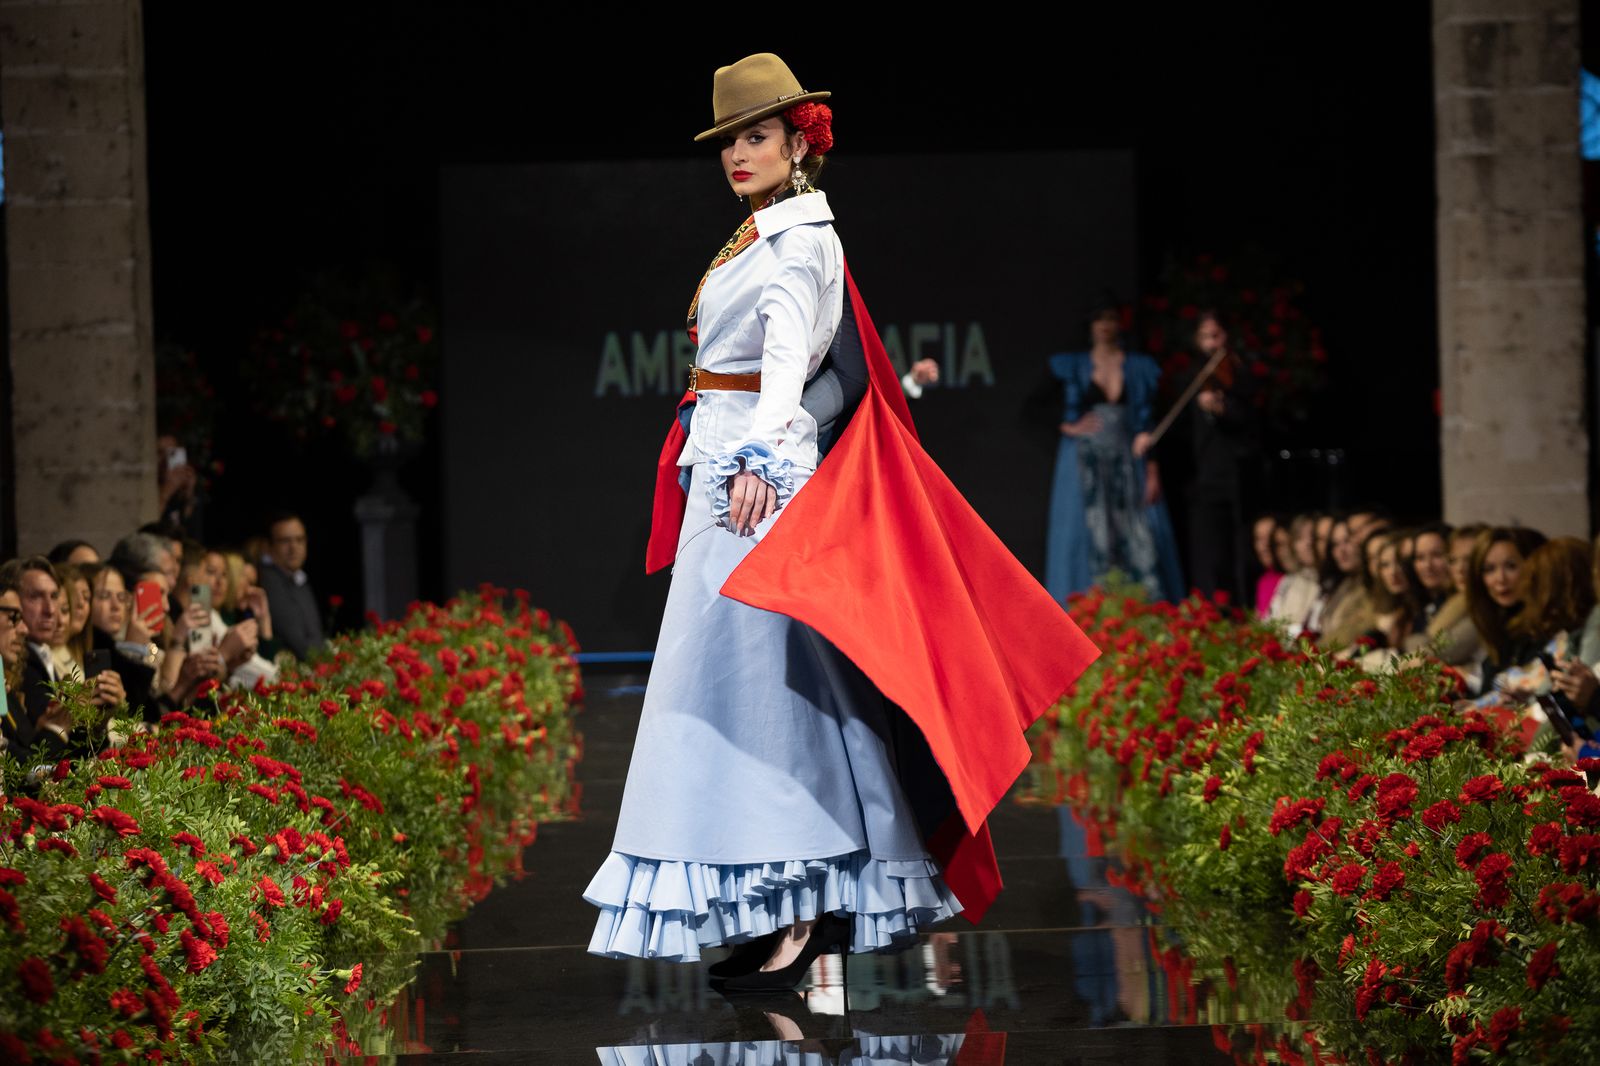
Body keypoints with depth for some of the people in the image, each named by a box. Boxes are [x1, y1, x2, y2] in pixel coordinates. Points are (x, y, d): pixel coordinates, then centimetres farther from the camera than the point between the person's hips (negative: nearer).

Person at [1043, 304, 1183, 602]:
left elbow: (1149, 422, 6)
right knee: (1092, 541, -7)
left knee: (1140, 540, -8)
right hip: (1086, 464, -1)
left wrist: (1152, 471, -2)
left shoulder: (1140, 368, 11)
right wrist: (1068, 427, -6)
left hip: (1129, 464, 1)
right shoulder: (1071, 367, 9)